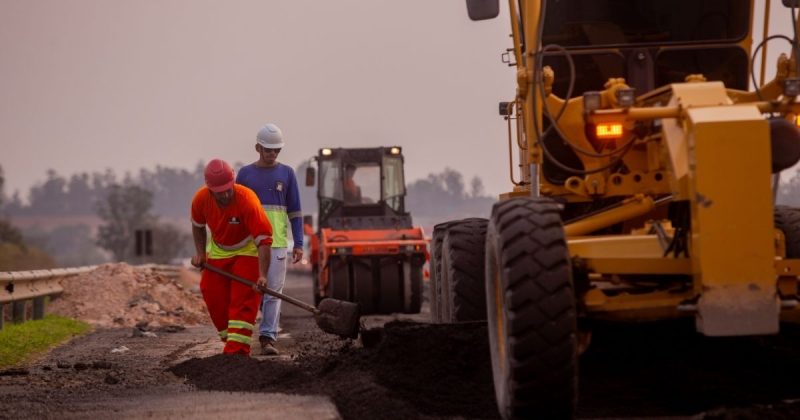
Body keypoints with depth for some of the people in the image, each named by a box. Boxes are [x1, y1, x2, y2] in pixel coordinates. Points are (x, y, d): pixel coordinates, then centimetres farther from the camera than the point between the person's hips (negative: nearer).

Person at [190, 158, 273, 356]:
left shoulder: (247, 200, -34)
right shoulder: (201, 199, -19)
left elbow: (263, 240, -35)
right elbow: (198, 226, 7)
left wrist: (262, 275, -42)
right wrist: (200, 253, -2)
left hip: (246, 251, -5)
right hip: (218, 252, 5)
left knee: (243, 300, -16)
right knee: (213, 297, 3)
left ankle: (237, 349, -21)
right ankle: (229, 339, 21)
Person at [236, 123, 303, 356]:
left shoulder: (286, 173, 8)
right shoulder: (245, 174, 6)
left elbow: (294, 212, 8)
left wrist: (298, 244, 1)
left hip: (277, 243, 0)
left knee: (273, 291, -7)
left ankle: (268, 339, -8)